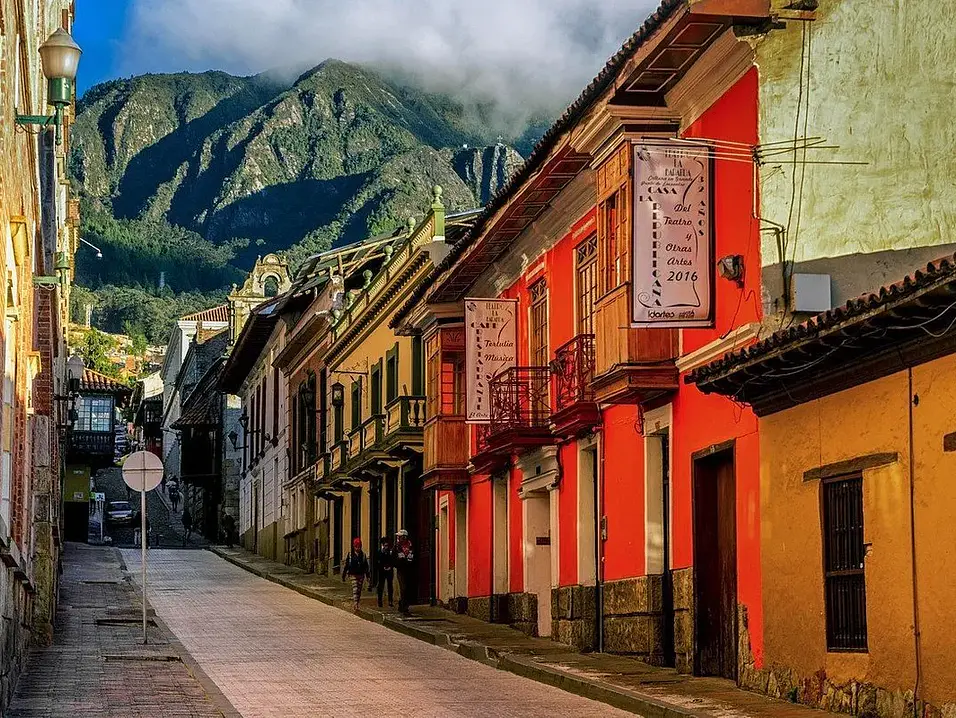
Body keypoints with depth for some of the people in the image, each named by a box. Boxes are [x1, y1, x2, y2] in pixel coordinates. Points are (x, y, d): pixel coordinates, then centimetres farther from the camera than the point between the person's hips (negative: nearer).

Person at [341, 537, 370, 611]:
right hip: (353, 575, -3)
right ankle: (355, 605, -23)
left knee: (359, 590, 7)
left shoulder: (363, 554, 6)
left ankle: (355, 605, 18)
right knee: (355, 590, -15)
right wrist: (343, 577, 3)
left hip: (361, 575, 3)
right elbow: (346, 565, 2)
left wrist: (367, 576, 11)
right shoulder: (350, 554, -2)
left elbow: (366, 566, 12)